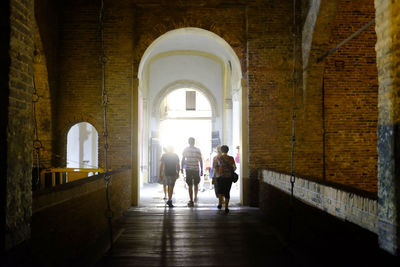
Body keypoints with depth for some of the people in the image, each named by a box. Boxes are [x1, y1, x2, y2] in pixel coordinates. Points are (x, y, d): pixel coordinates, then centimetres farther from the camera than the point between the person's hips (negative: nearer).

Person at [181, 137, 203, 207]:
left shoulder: (185, 150, 1)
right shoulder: (198, 150, 2)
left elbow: (183, 160, 1)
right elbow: (200, 161, 3)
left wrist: (182, 168, 11)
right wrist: (201, 170, 8)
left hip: (188, 170, -1)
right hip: (196, 169, 1)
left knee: (190, 186, 1)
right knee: (196, 184, 21)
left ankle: (191, 201, -1)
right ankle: (195, 197, 27)